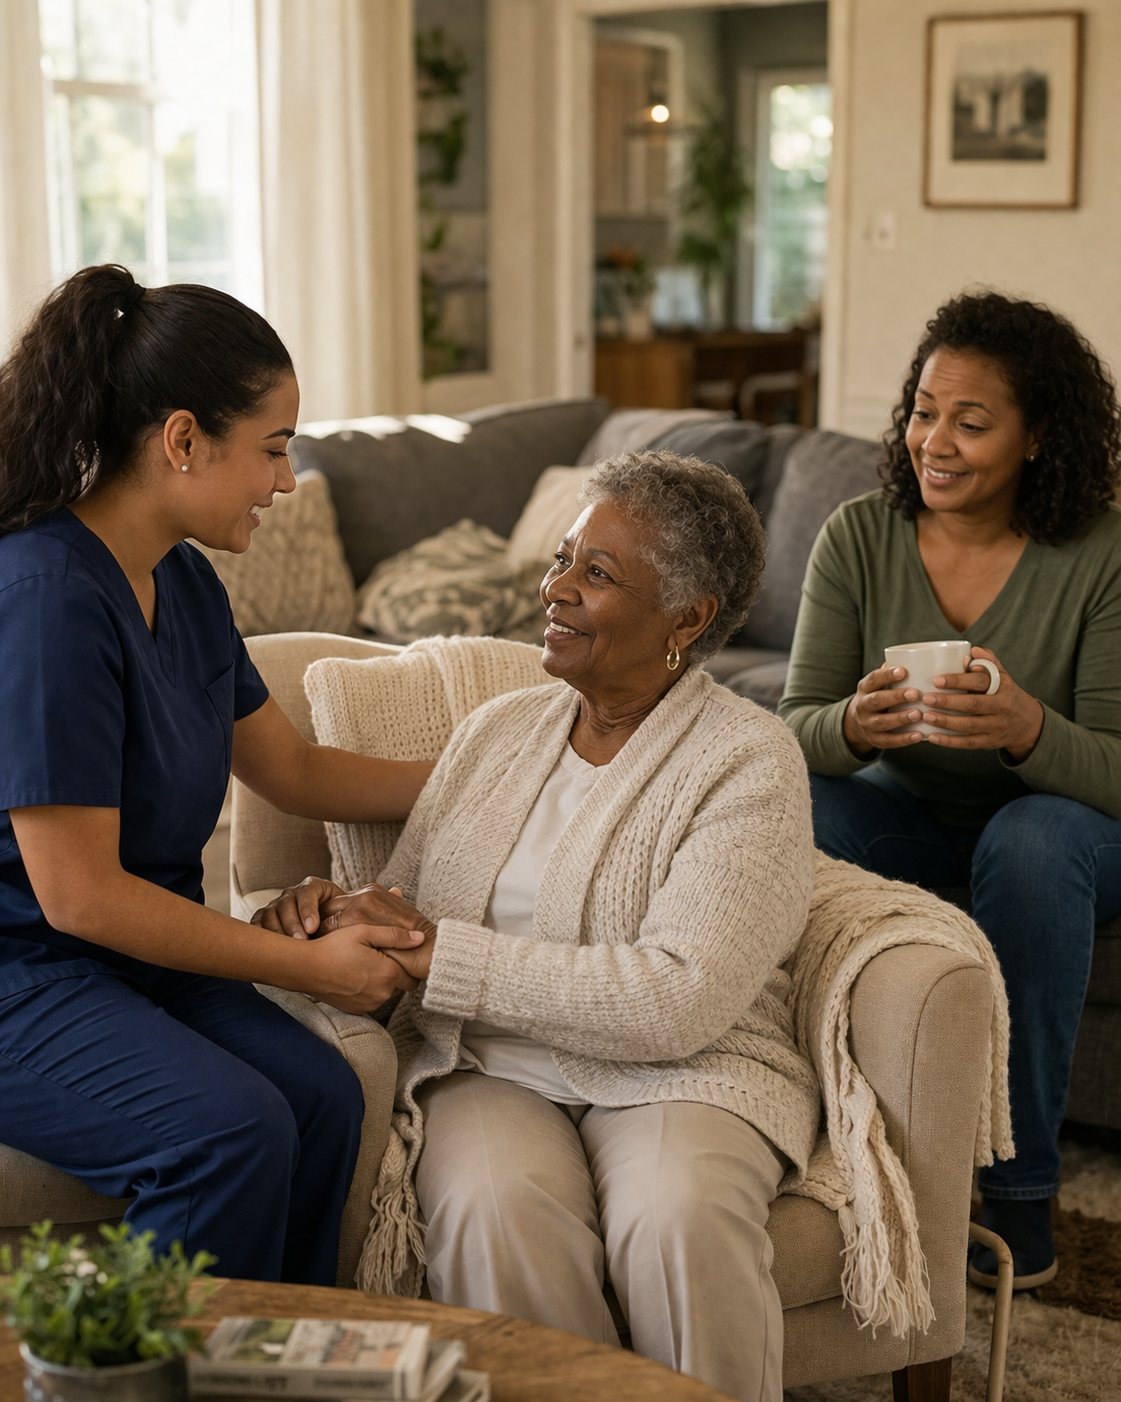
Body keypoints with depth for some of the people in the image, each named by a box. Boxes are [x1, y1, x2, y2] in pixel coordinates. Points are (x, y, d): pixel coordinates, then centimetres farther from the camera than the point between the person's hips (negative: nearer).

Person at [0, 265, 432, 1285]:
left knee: (322, 1094, -15)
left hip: (138, 953, 8)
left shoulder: (183, 583, 6)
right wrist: (308, 964, -16)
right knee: (228, 1128, -27)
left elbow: (293, 770, 19)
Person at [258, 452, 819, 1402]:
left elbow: (679, 1000, -18)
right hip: (489, 1066, 3)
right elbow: (405, 913, 18)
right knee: (493, 1213, -30)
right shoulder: (500, 730, 13)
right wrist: (336, 912, -8)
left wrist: (437, 951, -18)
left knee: (678, 1223, -34)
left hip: (678, 1073, -3)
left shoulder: (751, 763, -6)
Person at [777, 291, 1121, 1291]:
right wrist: (852, 727, -36)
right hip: (914, 815, 2)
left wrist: (1028, 730, -43)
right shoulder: (859, 540, -10)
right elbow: (794, 730, -11)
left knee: (1031, 842, -36)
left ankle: (1021, 1185, -22)